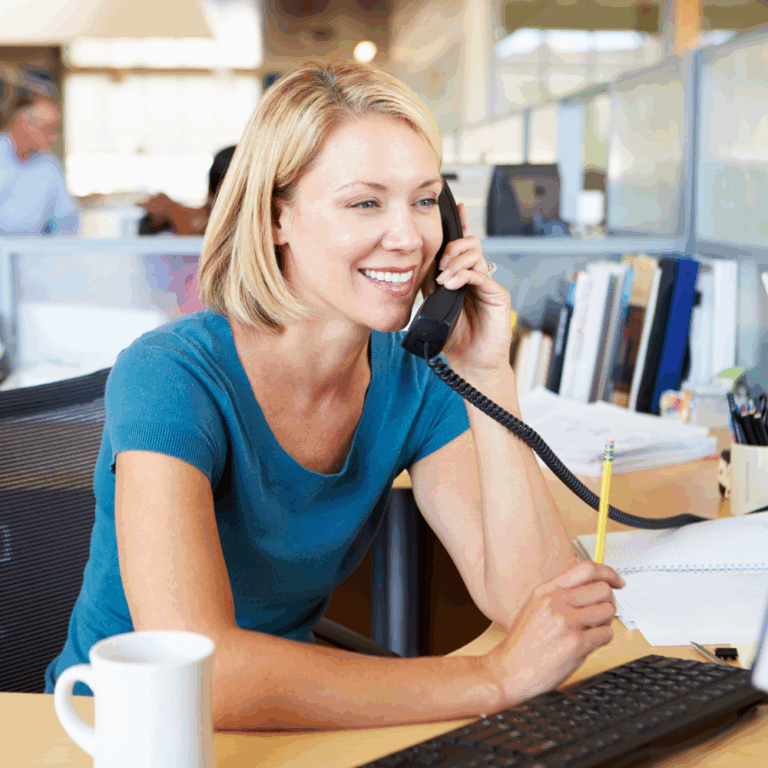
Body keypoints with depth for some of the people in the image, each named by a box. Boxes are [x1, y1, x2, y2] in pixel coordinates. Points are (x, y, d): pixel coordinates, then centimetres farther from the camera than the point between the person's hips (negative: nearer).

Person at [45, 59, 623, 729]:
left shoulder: (413, 381, -3)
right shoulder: (171, 378, -21)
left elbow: (531, 601, -11)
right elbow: (198, 671, -33)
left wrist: (487, 373, -17)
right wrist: (495, 678, -31)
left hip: (293, 725, 4)